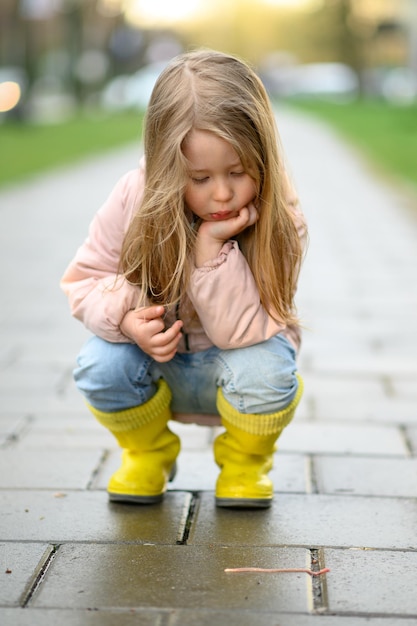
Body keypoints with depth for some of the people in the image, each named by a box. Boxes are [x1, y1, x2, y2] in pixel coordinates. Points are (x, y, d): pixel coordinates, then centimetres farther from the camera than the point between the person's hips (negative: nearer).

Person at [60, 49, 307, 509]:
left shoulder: (279, 222, -23)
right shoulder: (134, 199, -19)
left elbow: (240, 332, -29)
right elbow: (83, 280, -9)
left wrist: (213, 245, -40)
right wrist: (125, 317, -30)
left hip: (230, 369, -1)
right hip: (158, 362, 2)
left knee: (264, 367, -35)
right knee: (98, 365, -30)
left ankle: (246, 461, 2)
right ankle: (148, 452, 6)